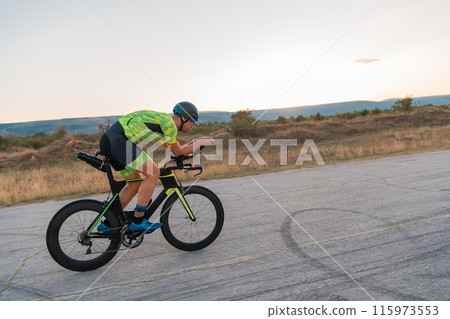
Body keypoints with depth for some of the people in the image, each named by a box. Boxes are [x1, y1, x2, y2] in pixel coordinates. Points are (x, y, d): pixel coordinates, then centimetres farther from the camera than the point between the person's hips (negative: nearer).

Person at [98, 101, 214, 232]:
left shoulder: (162, 119, 22)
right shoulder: (168, 122, -8)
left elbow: (174, 150, 28)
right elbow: (178, 153, -1)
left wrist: (195, 142, 28)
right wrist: (199, 143, 9)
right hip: (116, 140, -10)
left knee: (136, 183, 13)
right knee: (153, 173, -12)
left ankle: (108, 223, 21)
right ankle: (137, 221, -7)